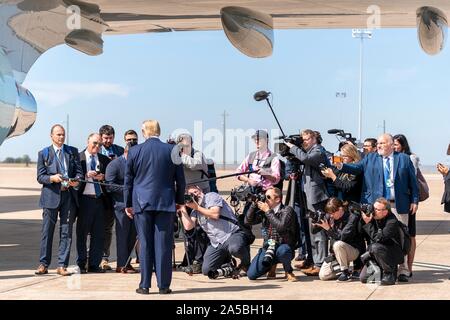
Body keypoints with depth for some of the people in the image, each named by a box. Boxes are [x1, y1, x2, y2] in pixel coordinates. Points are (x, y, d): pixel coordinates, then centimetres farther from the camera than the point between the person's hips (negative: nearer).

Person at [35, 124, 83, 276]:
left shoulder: (73, 151, 12)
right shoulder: (43, 153, 6)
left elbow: (79, 172, 9)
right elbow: (40, 177, 2)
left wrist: (76, 180, -13)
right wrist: (52, 178, -17)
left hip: (69, 195, 2)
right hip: (51, 195, -2)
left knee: (66, 232, 2)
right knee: (47, 231, -1)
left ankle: (62, 265, 6)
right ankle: (43, 264, 7)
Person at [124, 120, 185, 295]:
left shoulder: (134, 151, 1)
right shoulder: (171, 150, 1)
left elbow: (128, 180, 5)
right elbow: (180, 180, 5)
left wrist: (128, 204, 13)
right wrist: (180, 200, 16)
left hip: (142, 203, 0)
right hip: (166, 203, 0)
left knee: (145, 244, 4)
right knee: (164, 245, 2)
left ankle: (145, 285, 5)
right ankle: (163, 285, 3)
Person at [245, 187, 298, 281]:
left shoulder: (287, 210, -9)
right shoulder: (264, 211, 8)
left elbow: (281, 227, -25)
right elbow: (248, 221, 4)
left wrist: (267, 211, -19)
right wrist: (254, 205, -6)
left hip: (283, 247, -5)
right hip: (267, 248, 5)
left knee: (281, 251, -43)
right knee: (251, 275, -9)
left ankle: (288, 271, -8)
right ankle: (272, 265, 23)